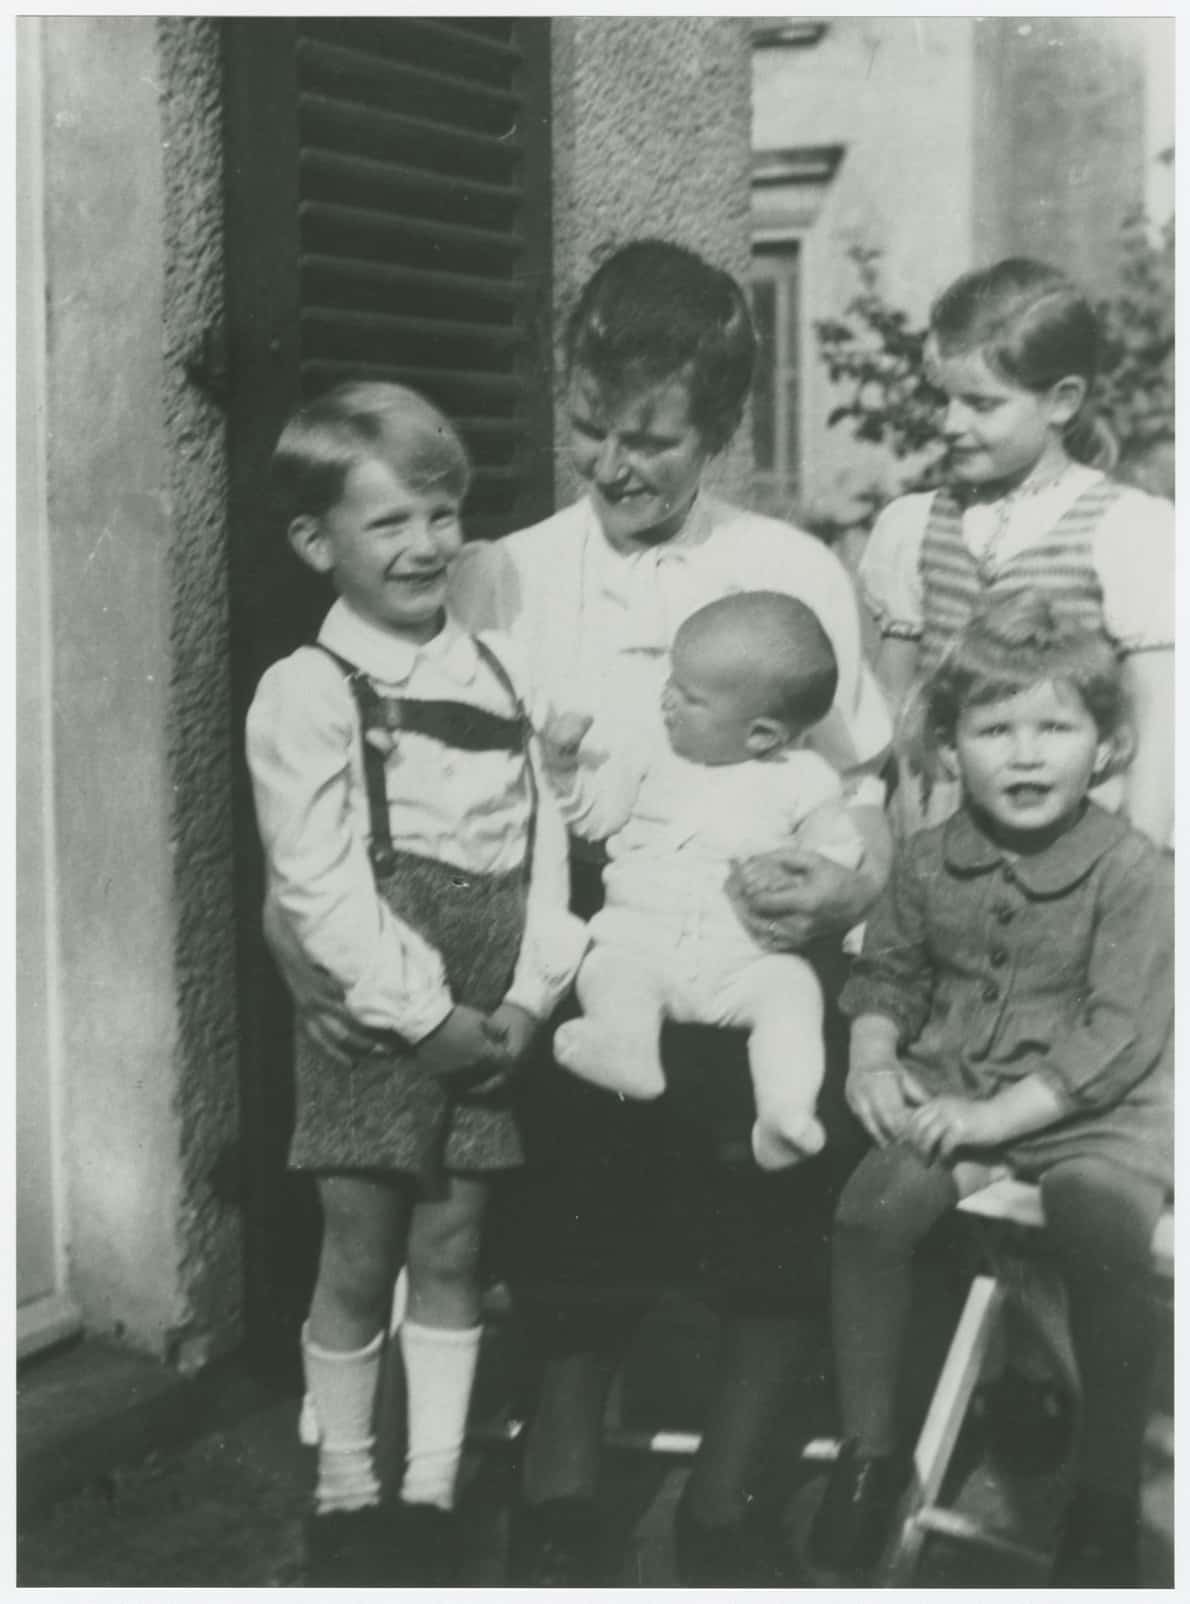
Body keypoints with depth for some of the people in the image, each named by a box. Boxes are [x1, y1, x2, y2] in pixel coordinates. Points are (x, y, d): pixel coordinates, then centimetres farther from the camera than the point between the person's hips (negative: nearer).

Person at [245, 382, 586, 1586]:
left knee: (452, 1249, 9)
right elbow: (319, 882, -13)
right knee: (359, 1255, 5)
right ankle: (343, 1491, 20)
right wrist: (423, 1013, -15)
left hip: (487, 1024, 4)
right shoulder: (306, 692, -7)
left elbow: (543, 843, 4)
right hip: (375, 1019, -4)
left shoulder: (498, 673, 8)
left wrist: (526, 998, -7)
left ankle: (432, 1490, 19)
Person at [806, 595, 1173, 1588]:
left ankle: (1108, 1493, -13)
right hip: (950, 1096, 4)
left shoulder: (1133, 873, -9)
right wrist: (874, 1058, -4)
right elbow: (889, 974, 17)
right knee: (872, 1209, -23)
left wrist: (997, 1113, -20)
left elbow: (1119, 1033, -14)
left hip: (1092, 1114, -3)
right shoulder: (929, 864, 5)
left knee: (1105, 1232, -31)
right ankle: (868, 1450, -6)